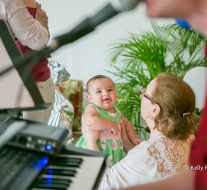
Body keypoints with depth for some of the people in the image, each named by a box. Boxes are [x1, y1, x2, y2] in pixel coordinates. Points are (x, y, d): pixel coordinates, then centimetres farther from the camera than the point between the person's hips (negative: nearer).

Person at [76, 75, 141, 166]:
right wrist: (110, 125, -22)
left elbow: (126, 123, 32)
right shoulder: (92, 109, -10)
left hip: (115, 154, 7)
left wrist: (133, 138, 18)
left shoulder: (117, 112, 13)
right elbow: (91, 121, -33)